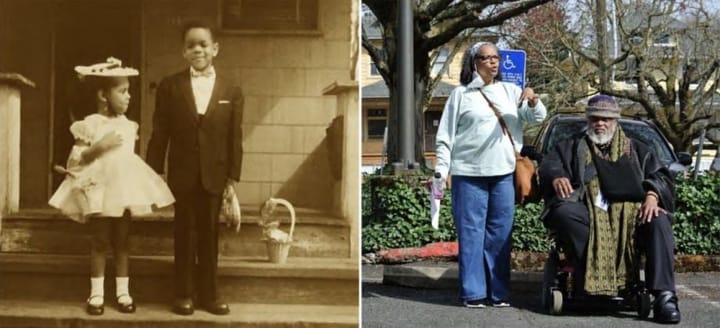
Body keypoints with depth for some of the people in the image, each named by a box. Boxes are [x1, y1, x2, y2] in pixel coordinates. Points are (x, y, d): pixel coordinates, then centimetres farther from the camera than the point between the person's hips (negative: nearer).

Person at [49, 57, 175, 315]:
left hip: (125, 189, 4)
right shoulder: (89, 125, -7)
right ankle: (96, 294, 9)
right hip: (99, 190, -4)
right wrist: (98, 147, -20)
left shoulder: (128, 126, 8)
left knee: (121, 242, 9)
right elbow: (75, 160, -7)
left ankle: (122, 292, 14)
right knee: (99, 242, 2)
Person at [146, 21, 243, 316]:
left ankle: (208, 293, 18)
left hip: (214, 176, 1)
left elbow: (234, 138, 2)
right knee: (185, 234, 6)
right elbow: (159, 134, -1)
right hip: (182, 175, -1)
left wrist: (233, 178, -2)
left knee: (209, 235, 8)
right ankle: (184, 294, 16)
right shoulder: (169, 86, 0)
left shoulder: (231, 90, 2)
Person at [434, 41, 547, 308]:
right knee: (471, 234, -2)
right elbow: (445, 137, 3)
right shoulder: (461, 95, 4)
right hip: (468, 175, -3)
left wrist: (533, 101, -12)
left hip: (504, 174, 3)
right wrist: (441, 171, -5)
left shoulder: (510, 91, 13)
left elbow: (538, 118, 9)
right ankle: (474, 293, 4)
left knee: (500, 234, 6)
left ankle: (499, 292, 14)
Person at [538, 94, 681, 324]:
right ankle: (595, 275, -38)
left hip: (631, 212, 1)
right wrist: (557, 177, -12)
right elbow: (548, 165, 13)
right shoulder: (572, 147, 27)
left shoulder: (636, 150, 27)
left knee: (659, 222, -31)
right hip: (589, 212, 0)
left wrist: (652, 195, -8)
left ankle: (664, 296, -37)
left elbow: (659, 176, 15)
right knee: (564, 212, -34)